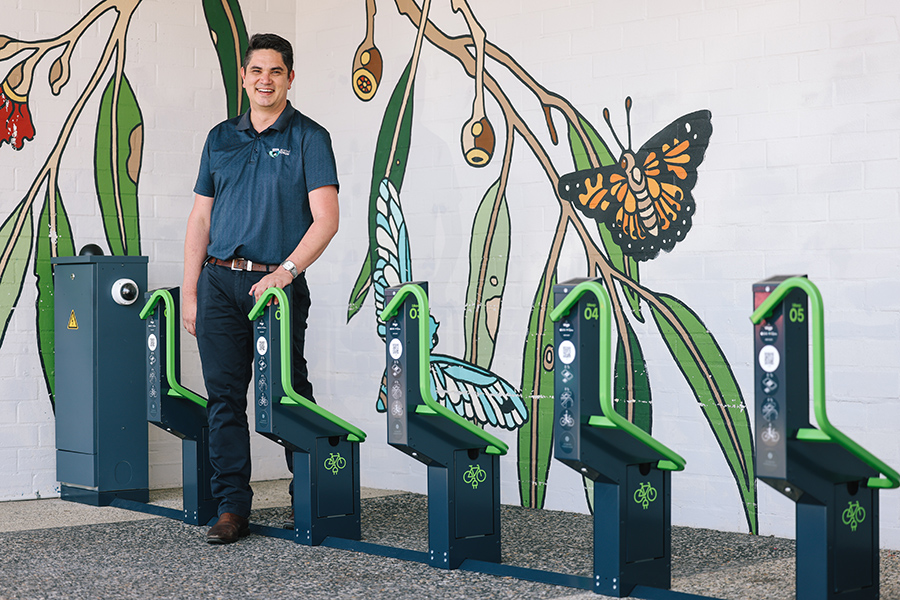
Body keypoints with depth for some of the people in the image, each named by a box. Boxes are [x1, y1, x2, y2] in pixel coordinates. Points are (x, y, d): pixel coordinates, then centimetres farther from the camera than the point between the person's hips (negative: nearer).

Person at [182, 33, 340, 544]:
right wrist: (190, 293, 9)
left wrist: (284, 272, -18)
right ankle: (233, 508, 8)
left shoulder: (308, 137, 1)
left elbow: (326, 218, -8)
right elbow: (201, 218, 15)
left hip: (276, 284, -4)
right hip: (219, 282, 4)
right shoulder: (221, 138, 15)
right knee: (225, 396, 2)